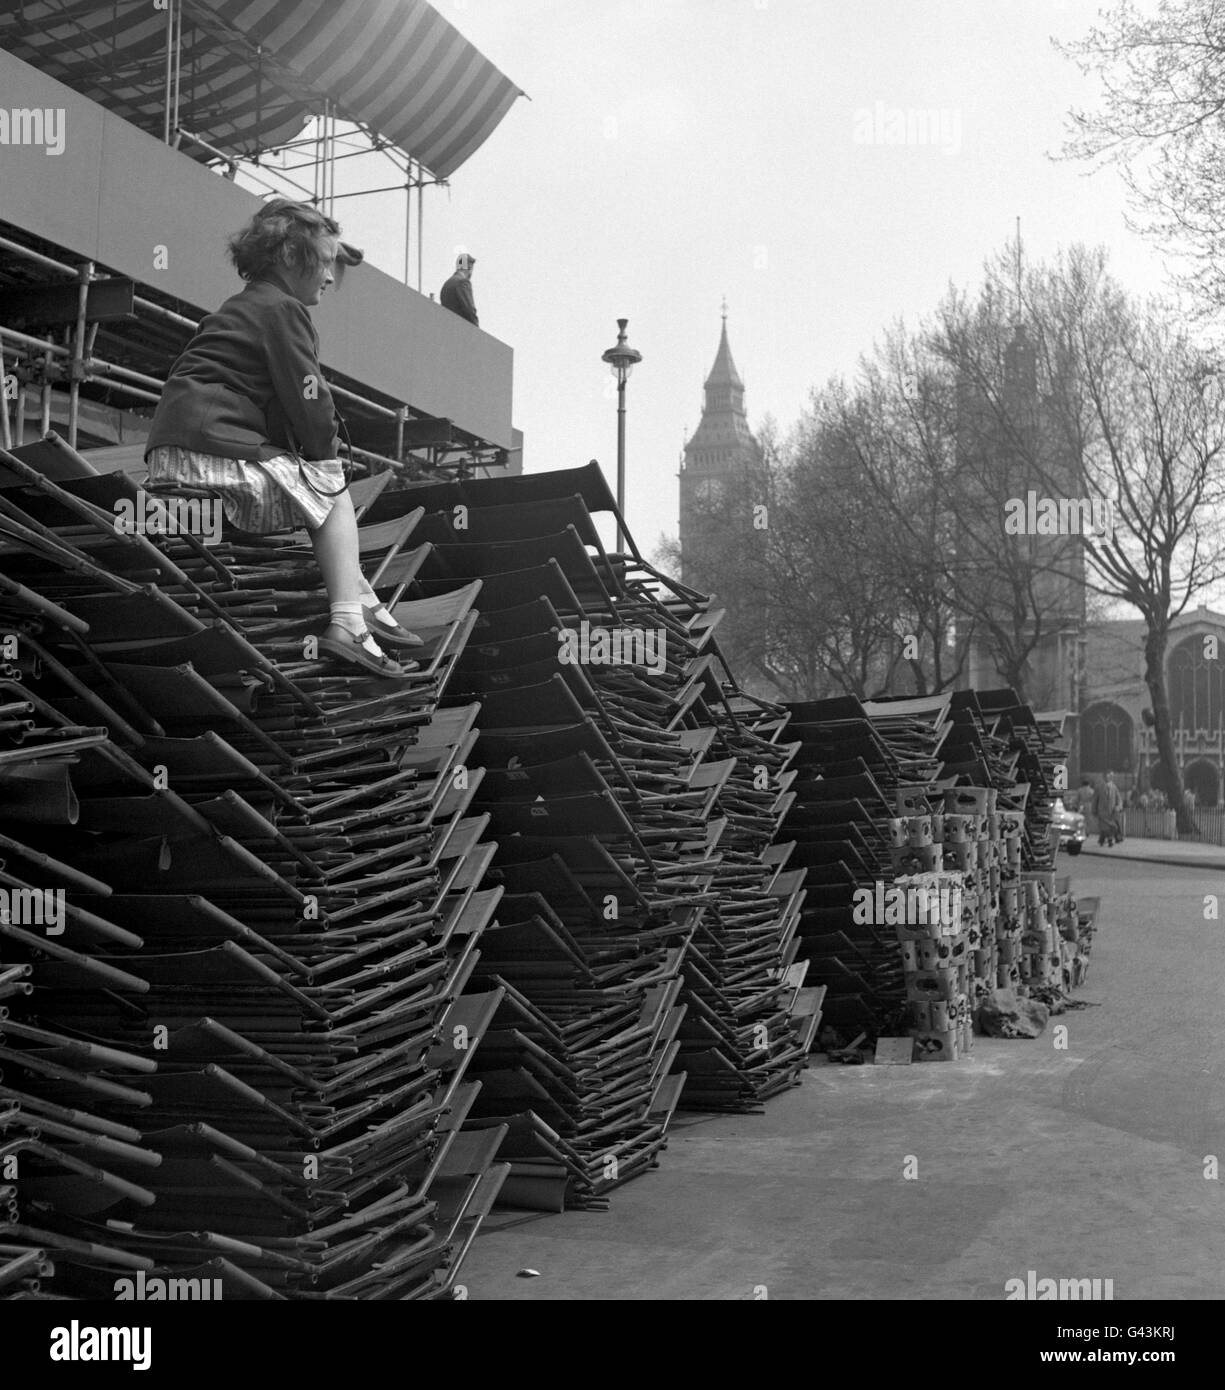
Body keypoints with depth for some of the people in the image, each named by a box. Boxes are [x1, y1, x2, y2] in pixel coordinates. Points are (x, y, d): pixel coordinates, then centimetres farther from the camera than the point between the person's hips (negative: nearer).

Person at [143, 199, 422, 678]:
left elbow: (282, 405, 25)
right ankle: (348, 624, -9)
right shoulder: (282, 310, -5)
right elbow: (310, 404, -10)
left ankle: (364, 604, 18)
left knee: (315, 490, 22)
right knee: (332, 491, 3)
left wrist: (317, 455, 16)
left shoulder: (240, 307, 27)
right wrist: (327, 456, 6)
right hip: (211, 455, -10)